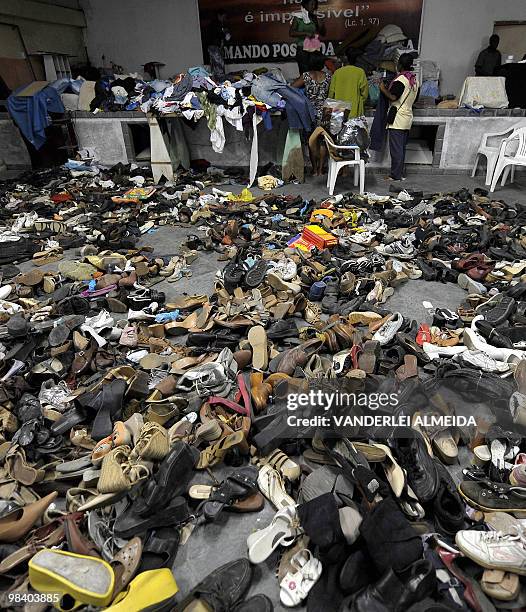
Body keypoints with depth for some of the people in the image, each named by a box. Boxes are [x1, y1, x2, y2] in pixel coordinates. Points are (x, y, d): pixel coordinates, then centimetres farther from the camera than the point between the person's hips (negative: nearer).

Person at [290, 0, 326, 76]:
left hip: (314, 49, 5)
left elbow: (323, 33, 20)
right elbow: (291, 33, -11)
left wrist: (321, 26, -2)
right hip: (302, 49, -5)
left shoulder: (314, 18, 14)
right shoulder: (298, 17, 0)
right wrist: (306, 33, -18)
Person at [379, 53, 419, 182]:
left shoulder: (400, 79, -12)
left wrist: (383, 89, -7)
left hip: (397, 118, -9)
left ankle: (395, 175, -4)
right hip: (408, 117, 9)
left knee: (396, 148, -6)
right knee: (402, 148, 12)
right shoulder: (415, 80, 14)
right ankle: (400, 173, 17)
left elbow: (393, 97, -21)